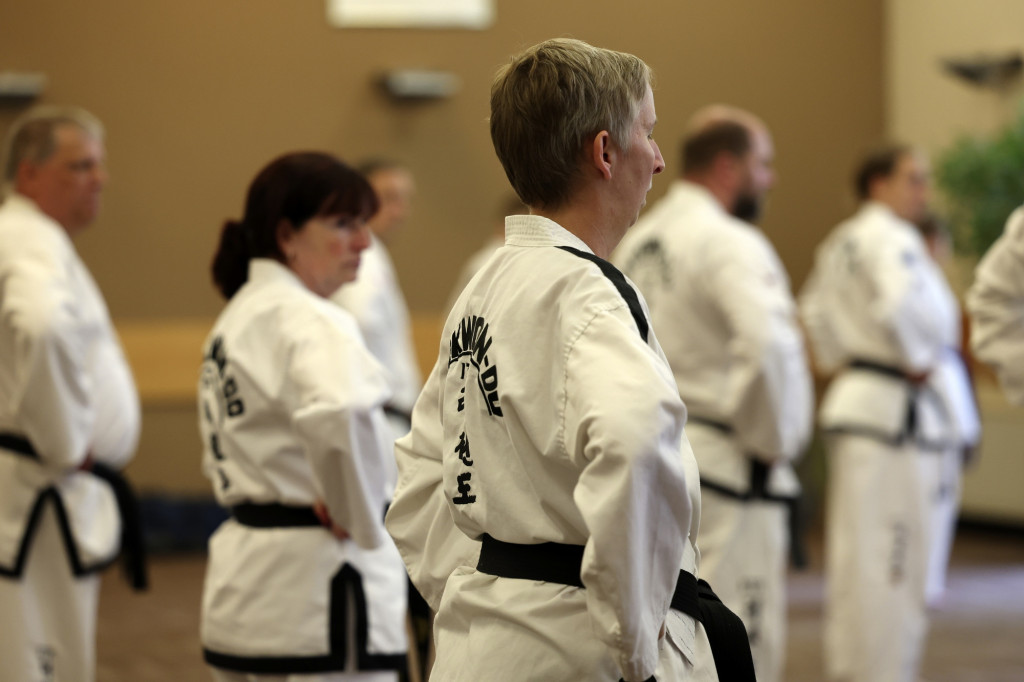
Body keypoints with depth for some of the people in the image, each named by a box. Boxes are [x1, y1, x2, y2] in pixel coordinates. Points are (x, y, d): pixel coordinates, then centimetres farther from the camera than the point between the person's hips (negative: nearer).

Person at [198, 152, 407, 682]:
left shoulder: (237, 318, 15)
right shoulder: (304, 321, -16)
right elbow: (340, 415, -36)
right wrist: (356, 517, -21)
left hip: (242, 578, 10)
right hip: (316, 594, -10)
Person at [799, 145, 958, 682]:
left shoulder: (843, 240, 16)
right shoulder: (891, 238, -14)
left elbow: (816, 308, 26)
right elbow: (900, 304, -31)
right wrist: (916, 361, -17)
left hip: (856, 397, 10)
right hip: (892, 412, -10)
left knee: (855, 553, 15)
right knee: (888, 561, -6)